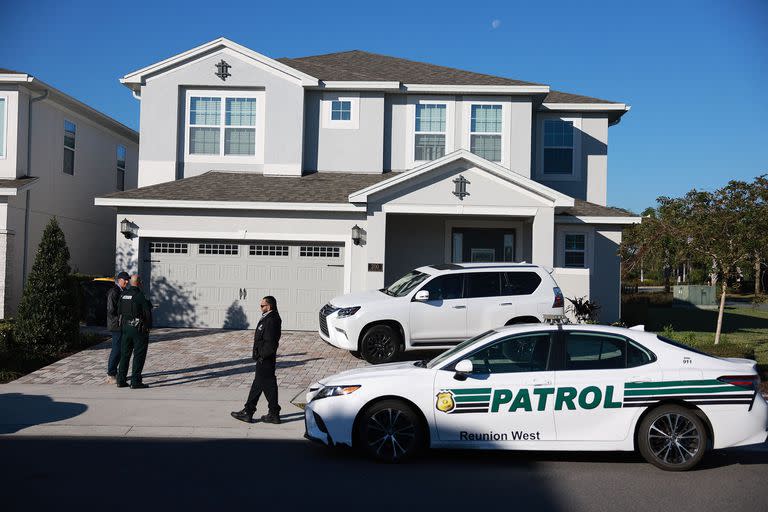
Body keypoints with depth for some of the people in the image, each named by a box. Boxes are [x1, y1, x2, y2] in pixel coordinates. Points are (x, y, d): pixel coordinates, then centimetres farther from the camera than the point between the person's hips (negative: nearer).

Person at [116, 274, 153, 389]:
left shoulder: (123, 294, 5)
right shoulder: (140, 295, -15)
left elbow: (120, 311, 9)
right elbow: (148, 312, -15)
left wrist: (122, 324, 17)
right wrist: (148, 326, -2)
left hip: (126, 328, 7)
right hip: (139, 329, -7)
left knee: (124, 355, 13)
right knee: (139, 355, -1)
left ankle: (121, 380, 16)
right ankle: (135, 382, -2)